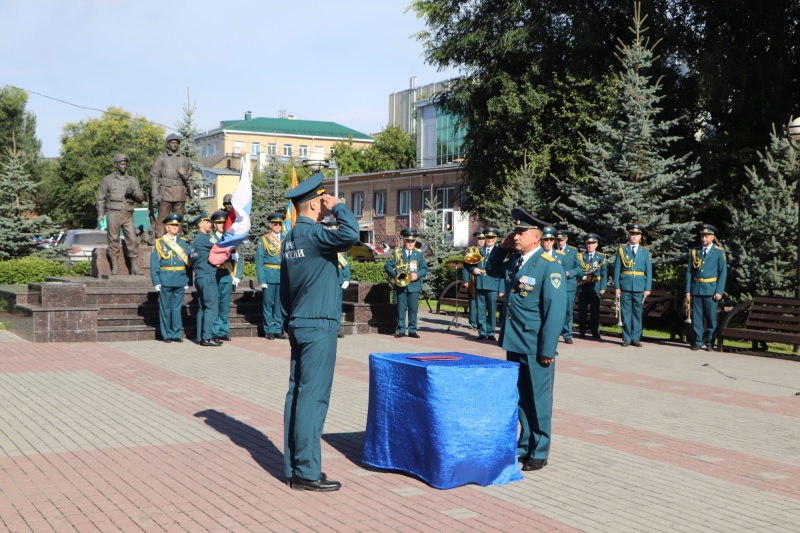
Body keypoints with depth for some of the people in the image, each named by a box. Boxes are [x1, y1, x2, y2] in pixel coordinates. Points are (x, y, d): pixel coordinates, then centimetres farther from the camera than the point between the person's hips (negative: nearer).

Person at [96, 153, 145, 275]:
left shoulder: (133, 180, 16)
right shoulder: (107, 180, 8)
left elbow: (141, 197, 12)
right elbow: (101, 199, 8)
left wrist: (133, 193, -9)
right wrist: (100, 217, 1)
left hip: (128, 215, 2)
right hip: (113, 213, -2)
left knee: (132, 240, -5)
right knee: (113, 240, -2)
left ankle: (135, 267, -3)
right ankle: (114, 266, 2)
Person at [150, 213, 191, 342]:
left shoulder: (184, 243, 11)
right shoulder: (159, 243, 3)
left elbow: (188, 263, 8)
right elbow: (154, 264, 0)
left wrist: (187, 281, 2)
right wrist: (156, 282, -8)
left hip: (180, 281, 2)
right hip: (165, 281, -2)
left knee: (177, 308, 5)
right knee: (165, 308, 3)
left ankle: (177, 334, 11)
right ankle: (166, 335, 10)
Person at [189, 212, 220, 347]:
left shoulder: (197, 239, 18)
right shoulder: (204, 238, -12)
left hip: (200, 276, 10)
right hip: (207, 276, -10)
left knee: (203, 307, 11)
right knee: (212, 306, -10)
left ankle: (201, 337, 12)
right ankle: (207, 337, -12)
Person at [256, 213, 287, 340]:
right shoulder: (263, 240, 3)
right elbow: (259, 262, 0)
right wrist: (262, 280, -8)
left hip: (283, 276, 2)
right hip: (269, 276, -2)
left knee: (280, 304, 6)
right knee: (268, 303, 2)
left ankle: (278, 329, 14)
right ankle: (269, 330, 10)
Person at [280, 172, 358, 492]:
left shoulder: (291, 237, 13)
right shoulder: (311, 234, -15)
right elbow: (350, 234, -32)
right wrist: (338, 207, -15)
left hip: (300, 325, 10)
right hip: (318, 327, -10)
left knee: (298, 394, 11)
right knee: (313, 397, -6)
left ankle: (294, 467, 17)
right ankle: (306, 473, -3)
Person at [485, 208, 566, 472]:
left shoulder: (549, 266, -15)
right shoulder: (513, 260, 7)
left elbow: (555, 309, -18)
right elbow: (492, 269, 28)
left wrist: (547, 349, -19)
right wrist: (501, 247, 8)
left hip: (536, 347, -7)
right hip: (514, 343, 7)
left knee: (538, 399, 5)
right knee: (519, 398, 16)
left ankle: (539, 452, 15)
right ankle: (524, 445, 28)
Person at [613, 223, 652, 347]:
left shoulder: (645, 252, 9)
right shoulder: (621, 250, 5)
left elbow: (649, 271, 6)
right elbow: (617, 270, 3)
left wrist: (648, 288, -2)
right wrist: (617, 287, -4)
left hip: (640, 287, 1)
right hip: (625, 286, -1)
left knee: (637, 313, 4)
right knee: (626, 313, 1)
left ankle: (635, 338, 10)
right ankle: (626, 338, 6)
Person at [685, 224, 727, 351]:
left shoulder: (719, 252, 0)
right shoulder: (694, 251, 8)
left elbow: (723, 273, -3)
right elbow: (689, 272, 8)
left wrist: (719, 291, -10)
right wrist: (688, 290, 2)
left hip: (711, 289, -3)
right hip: (696, 289, 3)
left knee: (711, 317, 1)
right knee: (697, 316, 4)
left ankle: (709, 342, 9)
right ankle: (698, 342, 11)